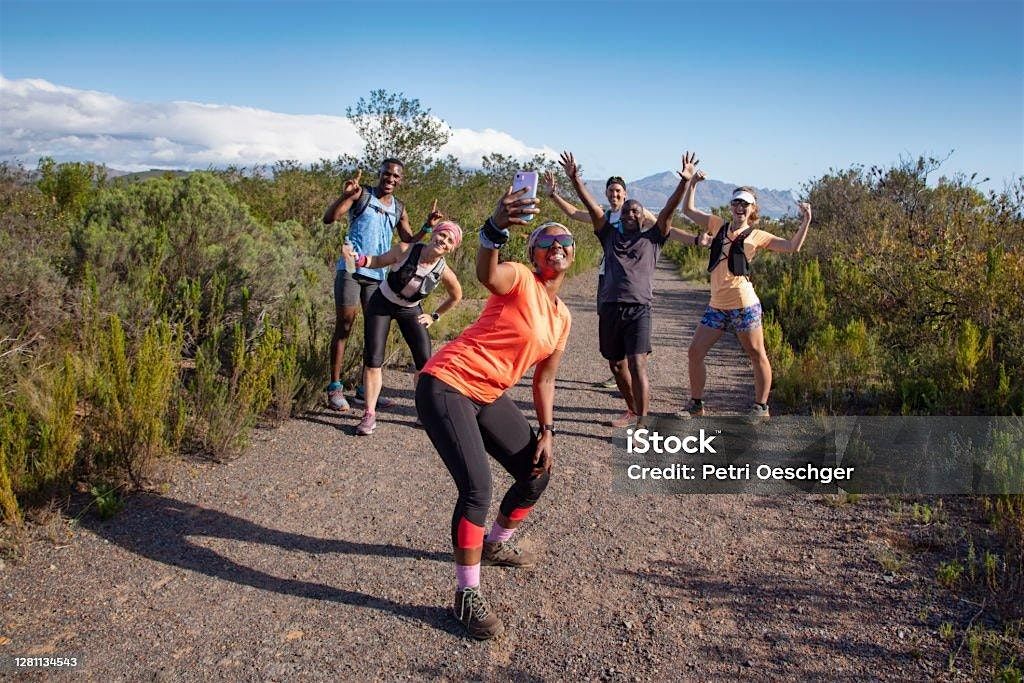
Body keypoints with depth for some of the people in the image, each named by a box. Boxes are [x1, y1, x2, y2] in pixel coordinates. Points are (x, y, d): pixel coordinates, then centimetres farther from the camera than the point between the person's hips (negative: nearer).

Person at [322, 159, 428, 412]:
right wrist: (345, 195, -28)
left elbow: (410, 241, 16)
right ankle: (335, 387, 3)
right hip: (351, 271, -5)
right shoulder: (361, 194, -2)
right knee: (343, 328, -3)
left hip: (377, 276, 5)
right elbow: (329, 218, -11)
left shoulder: (399, 210, 13)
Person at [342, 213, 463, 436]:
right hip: (381, 304, -1)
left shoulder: (445, 273, -20)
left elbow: (456, 297, 1)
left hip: (410, 311, 1)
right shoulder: (405, 250, -24)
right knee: (373, 361, -8)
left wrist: (434, 316, 2)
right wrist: (357, 258, -26)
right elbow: (379, 261, -7)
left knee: (425, 363, -5)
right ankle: (369, 415, 3)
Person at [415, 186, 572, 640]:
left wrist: (546, 431, 9)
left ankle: (497, 544, 40)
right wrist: (496, 226, -58)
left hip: (488, 396, 9)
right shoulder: (520, 280, -13)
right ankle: (467, 595, -3)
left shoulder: (563, 318, 11)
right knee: (477, 488, -20)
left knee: (537, 475, 12)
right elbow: (486, 273, -39)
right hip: (446, 385, -9)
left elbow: (544, 379, 18)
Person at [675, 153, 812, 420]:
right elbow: (688, 210, 19)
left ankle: (761, 407, 20)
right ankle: (696, 404, 19)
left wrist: (806, 221, -15)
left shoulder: (757, 235, 1)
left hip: (744, 305, -4)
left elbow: (793, 246, -5)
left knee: (757, 355, 5)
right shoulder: (718, 224, 11)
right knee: (694, 353, 4)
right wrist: (691, 182, 11)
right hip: (717, 306, 4)